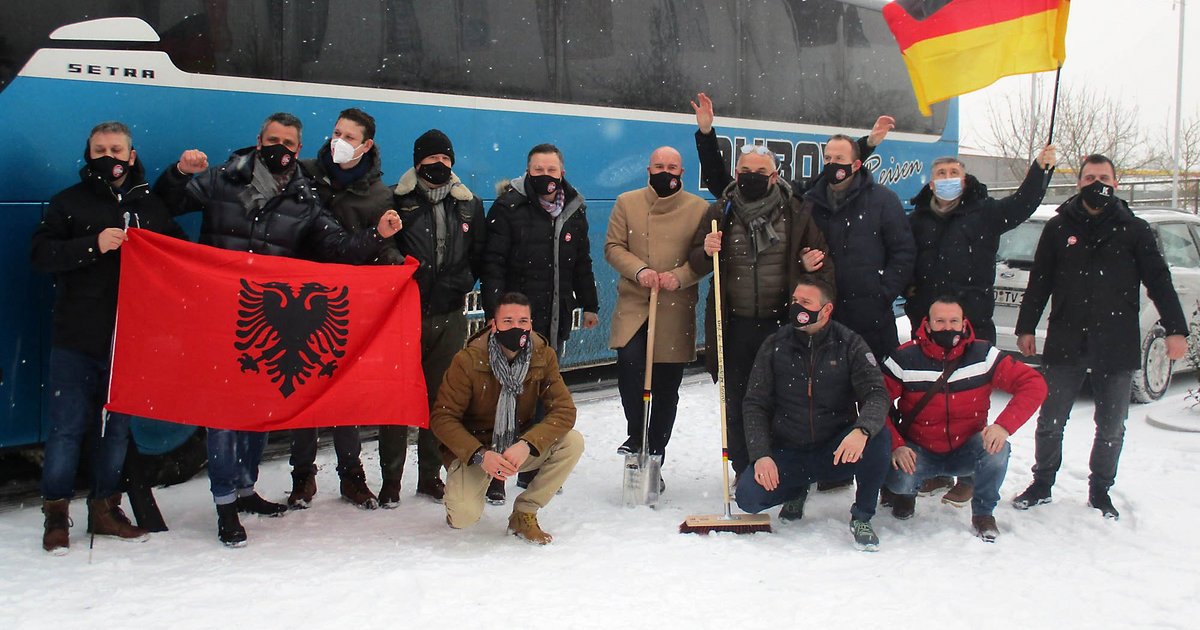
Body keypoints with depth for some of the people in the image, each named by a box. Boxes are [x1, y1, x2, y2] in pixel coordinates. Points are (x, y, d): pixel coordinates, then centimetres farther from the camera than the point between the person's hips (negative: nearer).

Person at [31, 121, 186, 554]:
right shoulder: (69, 202, 6)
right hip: (75, 338, -2)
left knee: (117, 426, 10)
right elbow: (41, 255, -5)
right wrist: (94, 246, -18)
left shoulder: (151, 205, 12)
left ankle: (105, 508, 21)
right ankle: (56, 514, 10)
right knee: (67, 427, -1)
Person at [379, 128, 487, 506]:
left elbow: (479, 255, 16)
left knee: (441, 396, 8)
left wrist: (460, 284, 4)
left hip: (449, 316, 3)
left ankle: (431, 474, 20)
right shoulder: (396, 201, 1)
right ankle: (391, 478, 8)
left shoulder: (469, 205, 11)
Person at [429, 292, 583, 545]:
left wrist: (526, 445, -33)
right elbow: (442, 417, -17)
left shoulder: (543, 355, -12)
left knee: (573, 442, -22)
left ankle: (524, 514, -4)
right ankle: (458, 486, 13)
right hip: (474, 449, -3)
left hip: (520, 445, 4)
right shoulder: (468, 360, -20)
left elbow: (564, 410, -16)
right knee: (464, 516, -27)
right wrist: (480, 455, -31)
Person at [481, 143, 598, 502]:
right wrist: (495, 310, -15)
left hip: (556, 319, 5)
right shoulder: (508, 208, -5)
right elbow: (492, 264, -8)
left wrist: (589, 305, 18)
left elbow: (582, 264, 20)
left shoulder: (574, 211, 11)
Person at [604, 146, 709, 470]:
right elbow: (613, 247, 3)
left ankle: (655, 454, 23)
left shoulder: (699, 208, 4)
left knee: (667, 386, 7)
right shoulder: (627, 202, 5)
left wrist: (680, 276, -15)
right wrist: (639, 270, -15)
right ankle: (636, 435, -2)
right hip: (633, 303, 0)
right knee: (629, 362, -25)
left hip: (677, 309, 1)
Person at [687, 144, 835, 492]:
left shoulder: (795, 213, 4)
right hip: (735, 325, 1)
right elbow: (696, 263, 10)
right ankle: (743, 471, 22)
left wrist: (814, 265, -11)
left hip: (781, 323, -1)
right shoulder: (720, 212, 6)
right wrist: (706, 252, -13)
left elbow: (821, 258, 13)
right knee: (736, 402, 8)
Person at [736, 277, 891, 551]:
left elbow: (877, 394, -15)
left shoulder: (849, 344, -5)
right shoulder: (774, 346, -1)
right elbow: (755, 404, -1)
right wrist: (761, 455, -16)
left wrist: (861, 430, -37)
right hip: (788, 453, 1)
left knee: (879, 438, -31)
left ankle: (861, 518, -7)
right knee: (748, 497, -22)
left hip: (837, 451, -1)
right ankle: (797, 490, 15)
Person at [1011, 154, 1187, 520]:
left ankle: (1100, 492, 26)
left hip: (1117, 347, 0)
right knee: (1050, 422, 7)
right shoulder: (1059, 228, 6)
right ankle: (1041, 484, 25)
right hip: (1065, 345, 0)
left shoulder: (1134, 230, 4)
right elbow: (1039, 282, 8)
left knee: (1111, 428, 10)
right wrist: (1026, 328, 5)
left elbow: (1159, 281, 2)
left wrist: (1175, 330, -6)